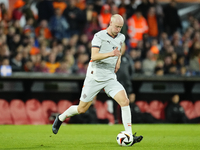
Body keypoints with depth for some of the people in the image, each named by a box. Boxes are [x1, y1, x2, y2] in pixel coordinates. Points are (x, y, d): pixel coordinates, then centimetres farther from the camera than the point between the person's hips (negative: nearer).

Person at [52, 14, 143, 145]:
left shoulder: (121, 37, 7)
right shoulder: (99, 36, -12)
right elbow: (94, 56, -24)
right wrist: (110, 54, -38)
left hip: (110, 78, 4)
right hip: (94, 77, -4)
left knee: (125, 101, -19)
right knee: (82, 109, 7)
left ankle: (130, 136, -17)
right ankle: (60, 118, 37)